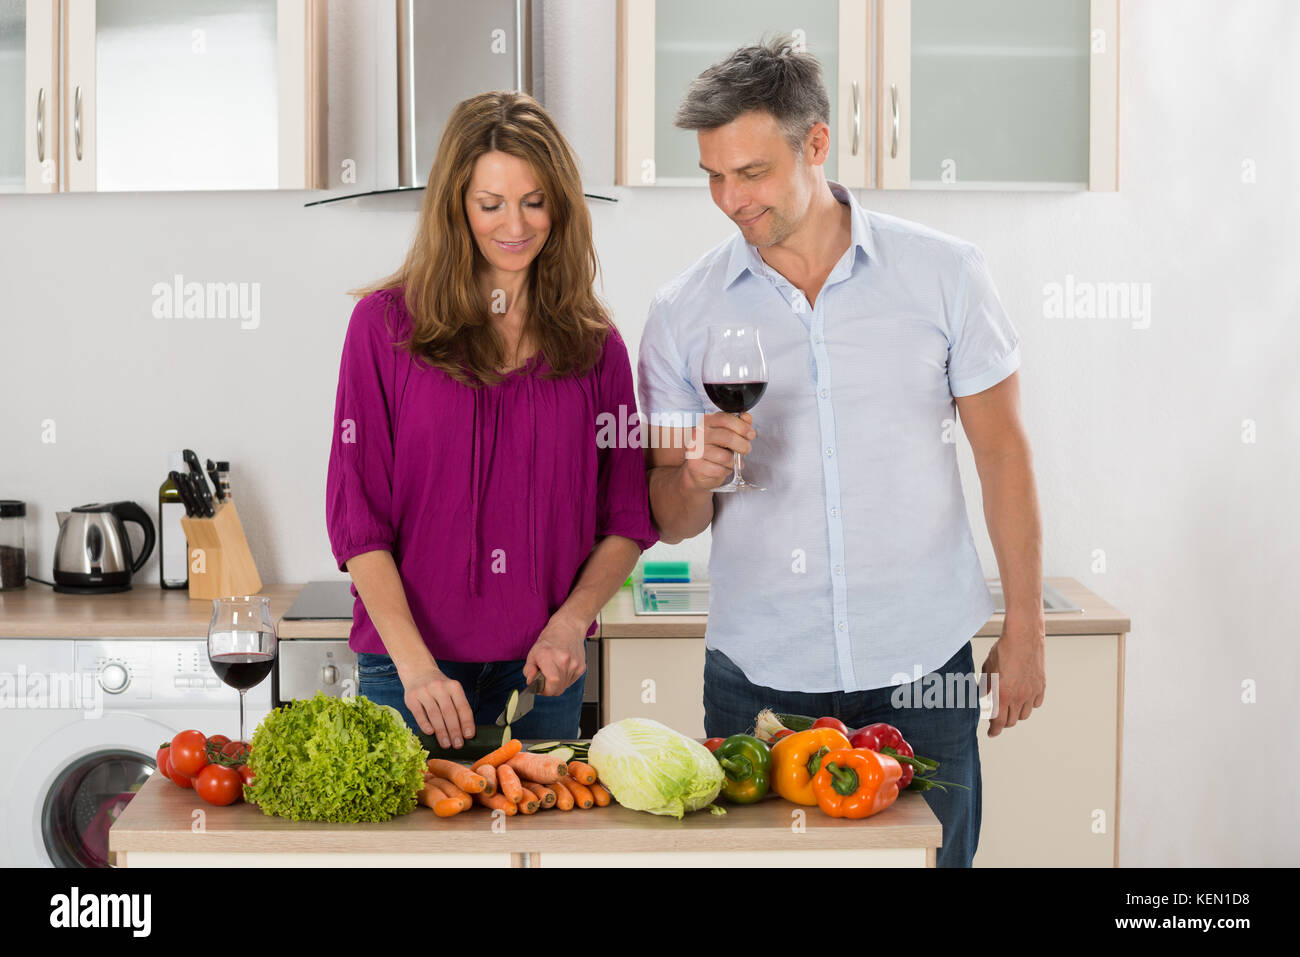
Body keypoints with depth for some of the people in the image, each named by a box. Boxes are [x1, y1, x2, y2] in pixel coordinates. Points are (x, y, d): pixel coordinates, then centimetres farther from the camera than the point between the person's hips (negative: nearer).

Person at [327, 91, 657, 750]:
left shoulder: (593, 342, 5)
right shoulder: (386, 323, -2)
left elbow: (627, 519, 9)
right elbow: (357, 517, -6)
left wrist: (571, 622, -7)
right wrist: (415, 665, -15)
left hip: (542, 670, 2)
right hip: (407, 665, -2)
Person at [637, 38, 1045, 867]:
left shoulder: (943, 275, -1)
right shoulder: (684, 313, 2)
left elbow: (1002, 452, 4)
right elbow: (671, 521, 6)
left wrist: (1026, 628, 2)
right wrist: (697, 476, -17)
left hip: (922, 668, -1)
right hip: (758, 674, 1)